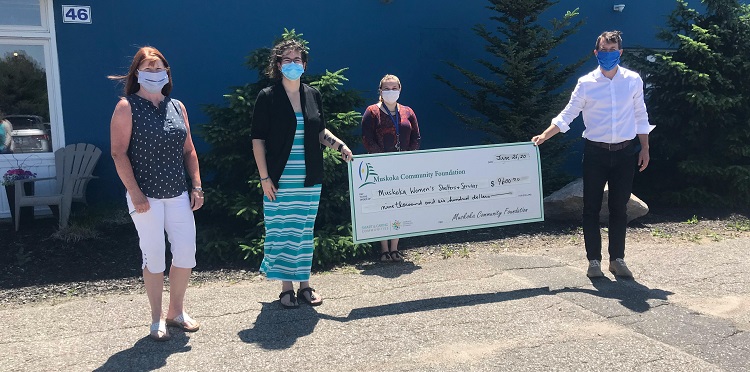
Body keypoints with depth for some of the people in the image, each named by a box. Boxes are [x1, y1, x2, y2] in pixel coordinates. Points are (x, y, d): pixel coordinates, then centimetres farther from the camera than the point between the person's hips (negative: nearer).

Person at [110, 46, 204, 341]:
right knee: (154, 258, 1)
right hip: (146, 197, -5)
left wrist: (196, 186, 5)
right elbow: (119, 153, -10)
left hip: (178, 195, 5)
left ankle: (176, 311, 25)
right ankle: (157, 320, 18)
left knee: (186, 253, 6)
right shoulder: (127, 107, -4)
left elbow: (188, 150, 13)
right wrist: (135, 193, -17)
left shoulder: (177, 107, 11)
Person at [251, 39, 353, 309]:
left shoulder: (313, 95, 8)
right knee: (282, 231, 3)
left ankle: (304, 284, 21)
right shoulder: (267, 97, -4)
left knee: (305, 230, 10)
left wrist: (340, 145, 0)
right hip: (280, 179, -3)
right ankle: (286, 286, 15)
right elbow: (258, 140, -4)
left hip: (309, 179, 4)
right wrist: (264, 177, -9)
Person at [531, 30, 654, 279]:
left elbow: (640, 116, 10)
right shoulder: (586, 83, -1)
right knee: (591, 208, 1)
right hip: (595, 153, -1)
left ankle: (617, 259, 19)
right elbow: (567, 115, -1)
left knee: (619, 208, 8)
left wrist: (644, 148, 7)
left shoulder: (633, 80, 4)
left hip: (625, 153, 1)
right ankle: (594, 260, 11)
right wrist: (544, 136, -12)